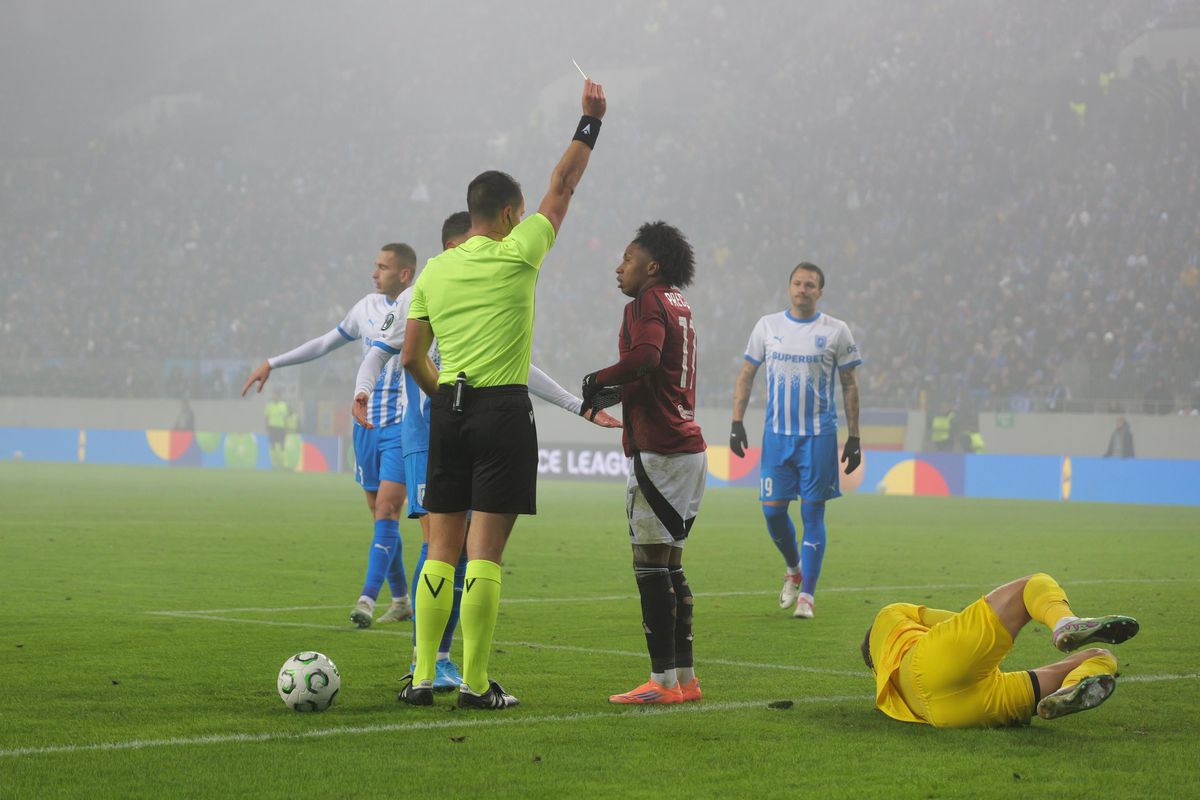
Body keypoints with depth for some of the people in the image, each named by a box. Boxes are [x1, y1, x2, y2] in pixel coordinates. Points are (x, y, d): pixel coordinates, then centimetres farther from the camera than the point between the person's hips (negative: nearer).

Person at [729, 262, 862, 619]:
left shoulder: (836, 331, 1)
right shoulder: (768, 326, 7)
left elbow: (849, 386, 5)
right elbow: (746, 375, 12)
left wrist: (853, 438, 1)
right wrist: (736, 422, 3)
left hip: (818, 436, -2)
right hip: (776, 433, 2)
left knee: (813, 513, -4)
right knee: (773, 510, 0)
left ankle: (806, 594, 0)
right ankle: (793, 570, 28)